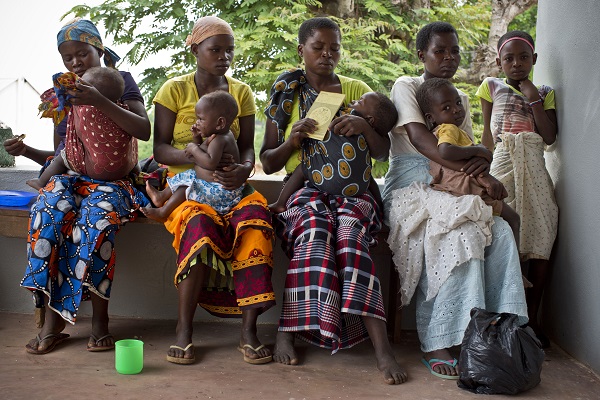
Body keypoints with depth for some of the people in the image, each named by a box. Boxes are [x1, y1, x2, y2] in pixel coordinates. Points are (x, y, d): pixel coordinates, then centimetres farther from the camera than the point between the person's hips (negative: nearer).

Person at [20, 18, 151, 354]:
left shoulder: (121, 80, 4)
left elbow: (144, 131, -14)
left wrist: (101, 102, -25)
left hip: (113, 178, -3)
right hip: (70, 176, 4)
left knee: (97, 220, -37)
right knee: (48, 215, -31)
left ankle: (100, 320, -25)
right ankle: (52, 321, -28)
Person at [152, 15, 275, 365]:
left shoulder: (241, 92, 14)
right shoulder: (175, 89, 6)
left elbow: (247, 147, 9)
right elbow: (160, 148, 0)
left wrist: (244, 169, -16)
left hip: (231, 184, 2)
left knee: (256, 217, -33)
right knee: (200, 225, -37)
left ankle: (249, 329, -28)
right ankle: (184, 329, -23)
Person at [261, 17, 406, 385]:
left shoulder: (357, 90, 15)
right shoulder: (287, 93, 13)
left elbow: (384, 153, 9)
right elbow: (268, 163, 10)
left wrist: (364, 126, -12)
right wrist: (293, 140, -10)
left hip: (353, 188, 0)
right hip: (305, 186, 0)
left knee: (349, 231, -34)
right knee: (314, 229, -36)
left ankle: (382, 345, -42)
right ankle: (287, 331, -31)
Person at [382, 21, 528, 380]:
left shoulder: (461, 99, 20)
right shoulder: (406, 87, -1)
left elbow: (472, 149, 17)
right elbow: (420, 139, -17)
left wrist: (483, 162, -12)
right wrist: (479, 175, -24)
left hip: (450, 190, 6)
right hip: (409, 189, -6)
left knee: (501, 232, -23)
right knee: (461, 234, -33)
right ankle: (436, 344, -29)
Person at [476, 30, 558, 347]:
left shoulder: (545, 92, 16)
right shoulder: (491, 87, 13)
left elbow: (549, 137, 3)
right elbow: (488, 135, 14)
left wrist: (533, 98, -2)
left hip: (534, 170, 2)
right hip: (503, 167, -2)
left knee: (539, 245, -2)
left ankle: (531, 320, 7)